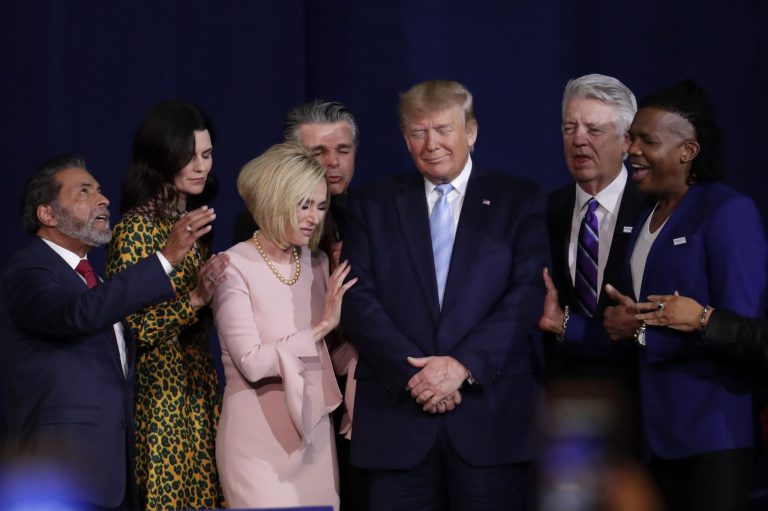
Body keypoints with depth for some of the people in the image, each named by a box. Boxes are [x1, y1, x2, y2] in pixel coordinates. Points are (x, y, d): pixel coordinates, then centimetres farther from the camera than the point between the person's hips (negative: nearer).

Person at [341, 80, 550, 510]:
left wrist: (463, 364, -14)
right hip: (398, 418, 1)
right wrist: (411, 373, -11)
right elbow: (359, 299, 2)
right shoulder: (372, 206, 12)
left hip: (492, 415, -1)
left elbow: (529, 294, -3)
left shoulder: (521, 201, 7)